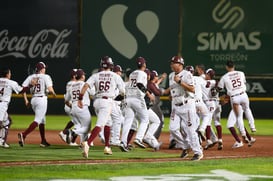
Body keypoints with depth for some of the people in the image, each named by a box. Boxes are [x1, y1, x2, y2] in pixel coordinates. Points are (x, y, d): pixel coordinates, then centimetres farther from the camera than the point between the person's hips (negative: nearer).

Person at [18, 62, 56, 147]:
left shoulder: (30, 77, 8)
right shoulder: (46, 77, -5)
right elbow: (50, 89, -15)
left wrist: (26, 100, 5)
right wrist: (54, 94, 7)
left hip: (33, 99, 7)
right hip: (42, 99, -7)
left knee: (42, 120, 20)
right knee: (38, 120, -11)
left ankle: (43, 141, 21)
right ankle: (23, 134, -30)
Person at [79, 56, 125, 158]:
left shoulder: (96, 76, 9)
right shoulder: (115, 76, 4)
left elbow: (86, 85, -6)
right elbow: (123, 92, 8)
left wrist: (80, 99, -8)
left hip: (96, 101, 5)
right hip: (107, 101, -5)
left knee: (107, 123, 24)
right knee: (100, 125, -15)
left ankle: (107, 147, 26)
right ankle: (87, 143, -36)